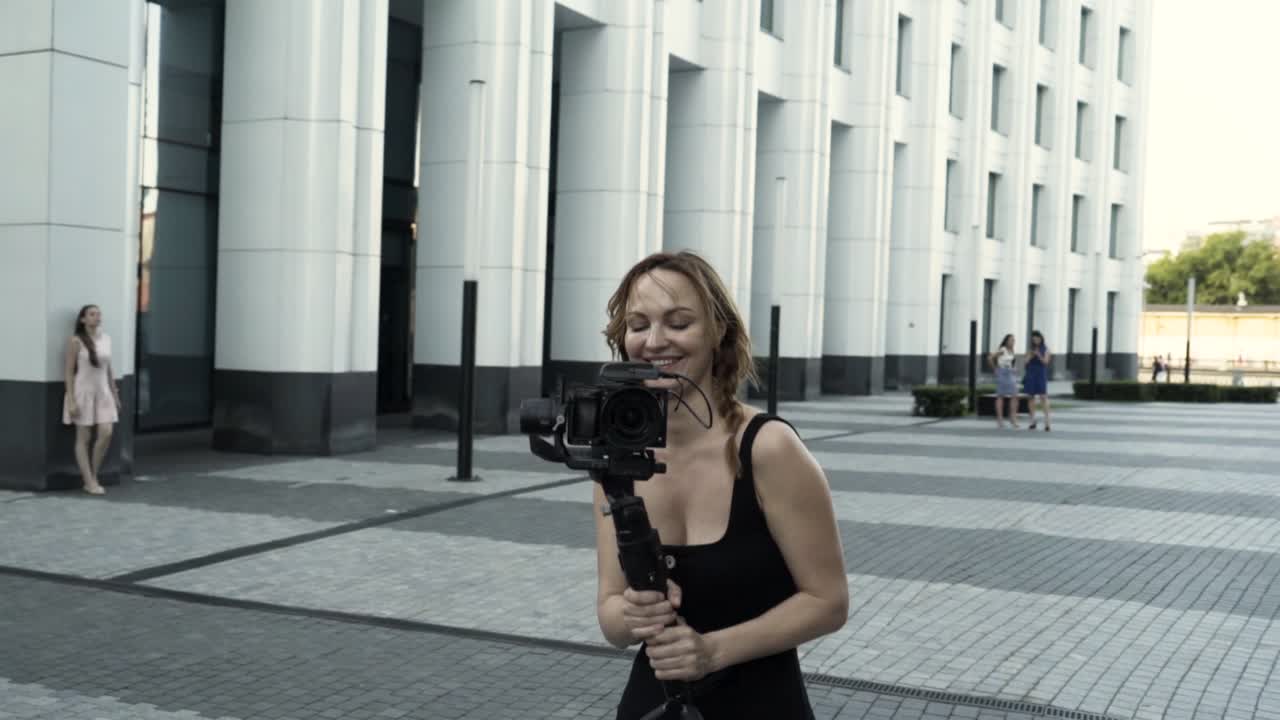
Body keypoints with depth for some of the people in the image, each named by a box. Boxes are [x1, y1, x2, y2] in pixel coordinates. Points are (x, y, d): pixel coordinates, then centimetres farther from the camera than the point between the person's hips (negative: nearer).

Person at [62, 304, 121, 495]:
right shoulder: (75, 341, -10)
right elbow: (68, 371, -10)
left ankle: (93, 476, 9)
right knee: (83, 438, 0)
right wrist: (71, 400, -16)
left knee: (106, 434, -7)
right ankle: (90, 482, 4)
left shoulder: (106, 339, 8)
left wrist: (115, 394, 14)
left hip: (102, 393, 5)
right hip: (82, 392, -5)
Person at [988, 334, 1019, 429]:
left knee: (1014, 396, 0)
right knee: (1001, 396, -2)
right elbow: (990, 358, -18)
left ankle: (1013, 418, 5)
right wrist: (996, 367, -7)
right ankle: (1000, 419, 2)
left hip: (1010, 374, 7)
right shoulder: (1002, 350, -11)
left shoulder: (1011, 351, 13)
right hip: (1002, 374, -7)